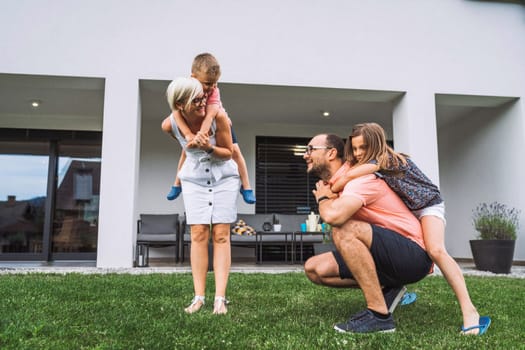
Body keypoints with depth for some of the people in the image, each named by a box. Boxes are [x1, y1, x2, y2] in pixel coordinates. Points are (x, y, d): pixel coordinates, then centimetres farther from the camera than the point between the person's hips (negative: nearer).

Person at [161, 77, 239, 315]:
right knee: (199, 235, -5)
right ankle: (198, 297, 0)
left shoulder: (218, 117, -25)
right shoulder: (170, 125, -17)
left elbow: (228, 152, -15)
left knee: (221, 235, -6)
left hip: (224, 177, -1)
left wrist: (209, 147, -30)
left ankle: (220, 297, -6)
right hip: (194, 179, 1)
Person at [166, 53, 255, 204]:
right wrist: (188, 134, -55)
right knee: (186, 150, 5)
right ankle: (177, 184, 24)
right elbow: (176, 112, -42)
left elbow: (211, 115, -48)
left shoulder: (214, 91, -35)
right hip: (193, 123, 2)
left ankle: (246, 186, 3)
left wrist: (201, 134, -63)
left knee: (235, 151, -8)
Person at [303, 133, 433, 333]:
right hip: (389, 257, 8)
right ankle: (383, 287, 6)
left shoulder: (357, 177, -19)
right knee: (314, 268, 0)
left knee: (344, 230, -32)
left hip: (414, 256, -8)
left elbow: (333, 216, -37)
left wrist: (322, 199, -17)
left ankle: (379, 315, -23)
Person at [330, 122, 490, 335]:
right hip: (405, 211, 8)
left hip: (428, 204, -8)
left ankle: (469, 312, -28)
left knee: (436, 250, -29)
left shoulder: (386, 158, -28)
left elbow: (349, 176, -40)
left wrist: (329, 192, -26)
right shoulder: (367, 165, -2)